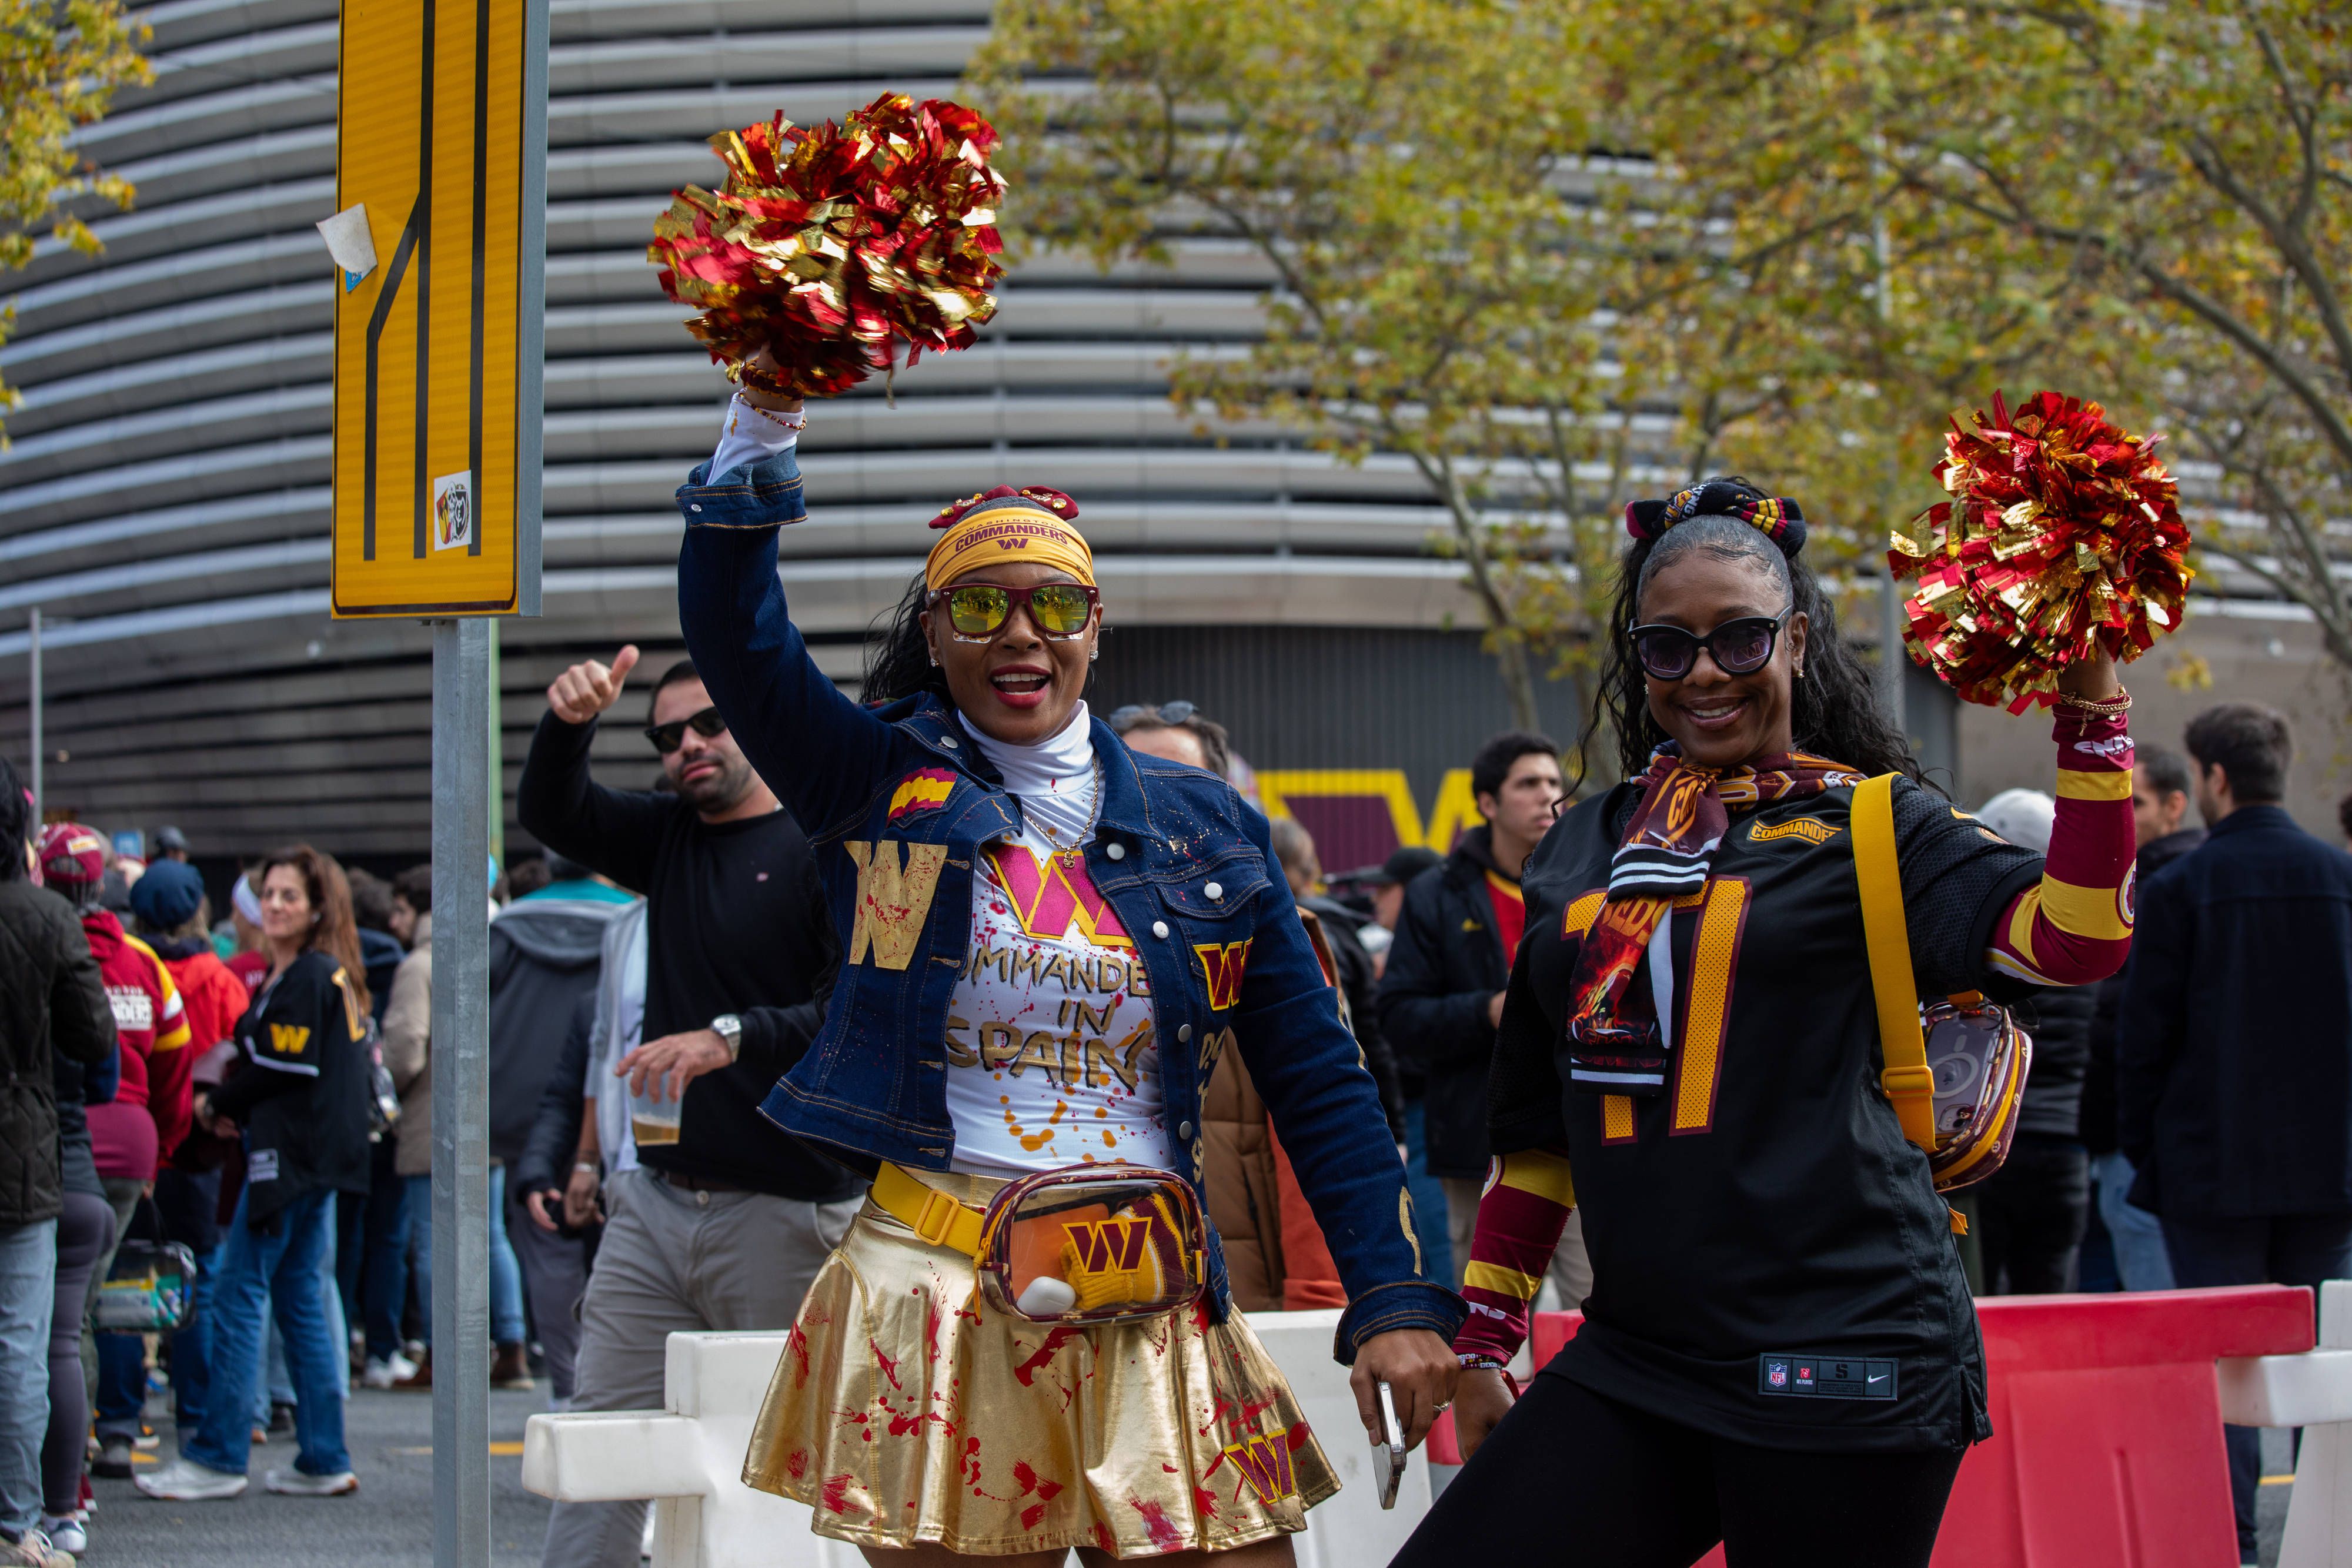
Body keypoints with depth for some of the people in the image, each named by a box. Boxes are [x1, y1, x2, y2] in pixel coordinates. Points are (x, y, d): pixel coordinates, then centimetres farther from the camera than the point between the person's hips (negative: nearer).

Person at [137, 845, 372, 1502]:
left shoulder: (307, 979, -12)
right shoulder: (329, 975, 17)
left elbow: (285, 1068, -16)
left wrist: (219, 1104, 0)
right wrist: (237, 1112, 4)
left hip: (291, 1153, -10)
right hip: (317, 1157, 10)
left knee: (240, 1295, -6)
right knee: (300, 1300, 10)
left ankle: (218, 1456, -3)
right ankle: (324, 1460, 11)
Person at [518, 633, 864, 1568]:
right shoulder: (668, 835, 15)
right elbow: (549, 815, 2)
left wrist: (733, 1037, -27)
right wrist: (568, 723, -16)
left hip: (783, 1211, -6)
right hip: (658, 1201, 6)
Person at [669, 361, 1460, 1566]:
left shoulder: (1205, 828, 10)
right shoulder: (884, 786, 6)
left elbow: (1318, 1081, 9)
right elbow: (733, 630, -10)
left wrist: (1395, 1301, 2)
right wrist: (766, 413, -21)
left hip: (1151, 1321, 2)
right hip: (938, 1309, -2)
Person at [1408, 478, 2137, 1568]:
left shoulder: (1869, 825, 1)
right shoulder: (1585, 849, 15)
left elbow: (2074, 936, -16)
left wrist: (2089, 699, -21)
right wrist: (1483, 1342, 20)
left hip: (1840, 1371, -5)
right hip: (1633, 1366, 5)